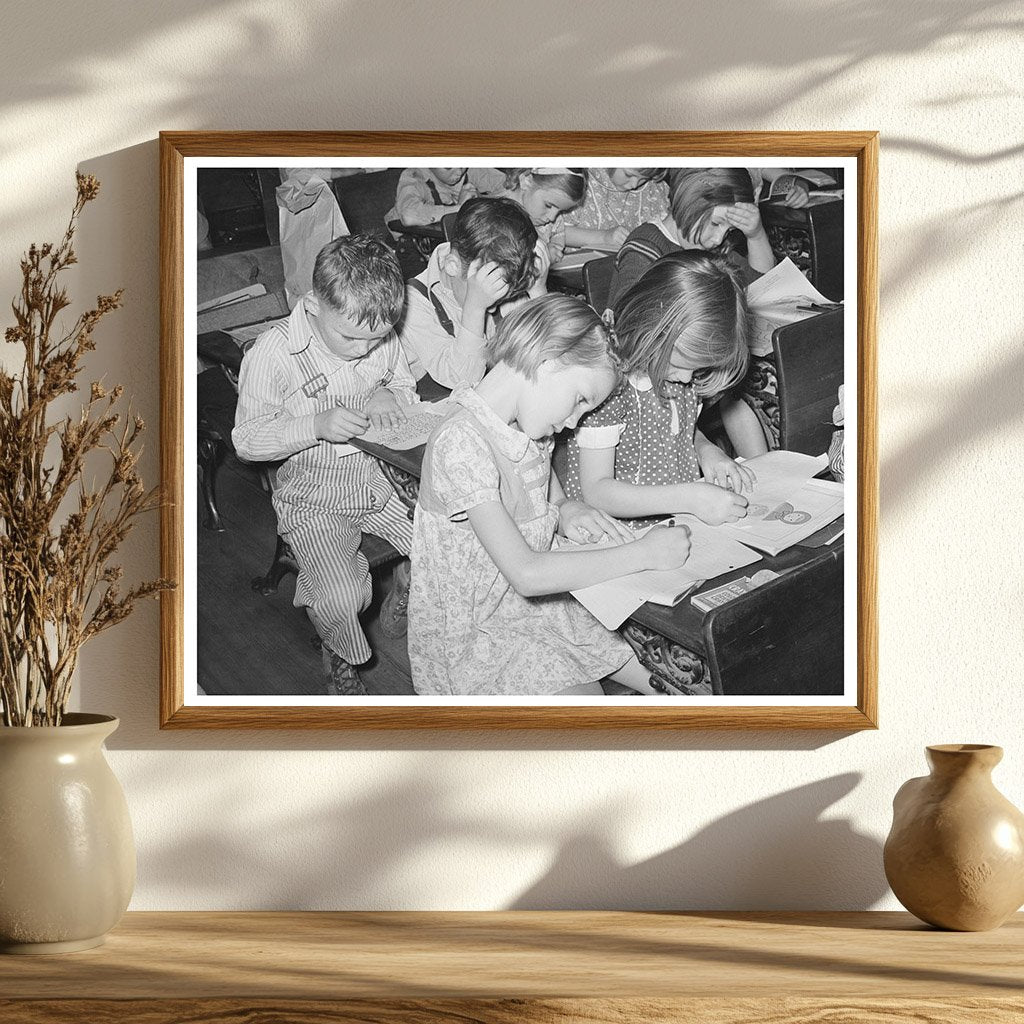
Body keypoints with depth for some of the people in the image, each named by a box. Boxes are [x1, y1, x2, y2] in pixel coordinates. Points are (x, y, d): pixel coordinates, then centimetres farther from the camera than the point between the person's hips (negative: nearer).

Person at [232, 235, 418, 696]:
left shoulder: (382, 338, -5)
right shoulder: (273, 352, -18)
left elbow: (407, 391, 14)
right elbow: (246, 440, -14)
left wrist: (390, 398, -12)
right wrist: (317, 425, -29)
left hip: (381, 475, 5)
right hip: (314, 496, -5)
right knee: (341, 599, -24)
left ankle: (407, 594, 24)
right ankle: (341, 656, 12)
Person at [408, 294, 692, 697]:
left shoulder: (530, 429, 4)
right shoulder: (460, 444, -26)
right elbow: (526, 573, -32)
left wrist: (567, 513, -3)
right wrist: (643, 553, -25)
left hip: (542, 605, 9)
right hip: (479, 630, -8)